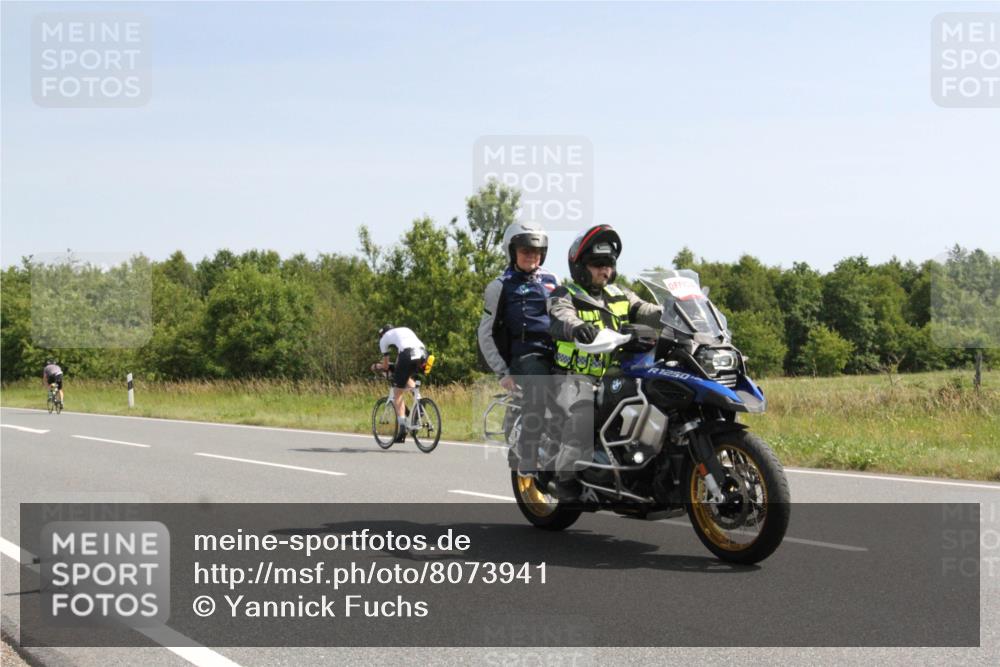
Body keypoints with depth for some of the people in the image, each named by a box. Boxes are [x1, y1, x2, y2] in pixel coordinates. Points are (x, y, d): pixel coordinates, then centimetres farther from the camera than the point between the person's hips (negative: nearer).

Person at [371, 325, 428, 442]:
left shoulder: (384, 338, 24)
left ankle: (402, 428, -3)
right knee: (408, 378, 34)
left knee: (397, 394, 8)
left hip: (407, 355, -5)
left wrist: (376, 367, 47)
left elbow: (385, 366, 27)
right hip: (423, 353, 5)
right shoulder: (406, 330, 37)